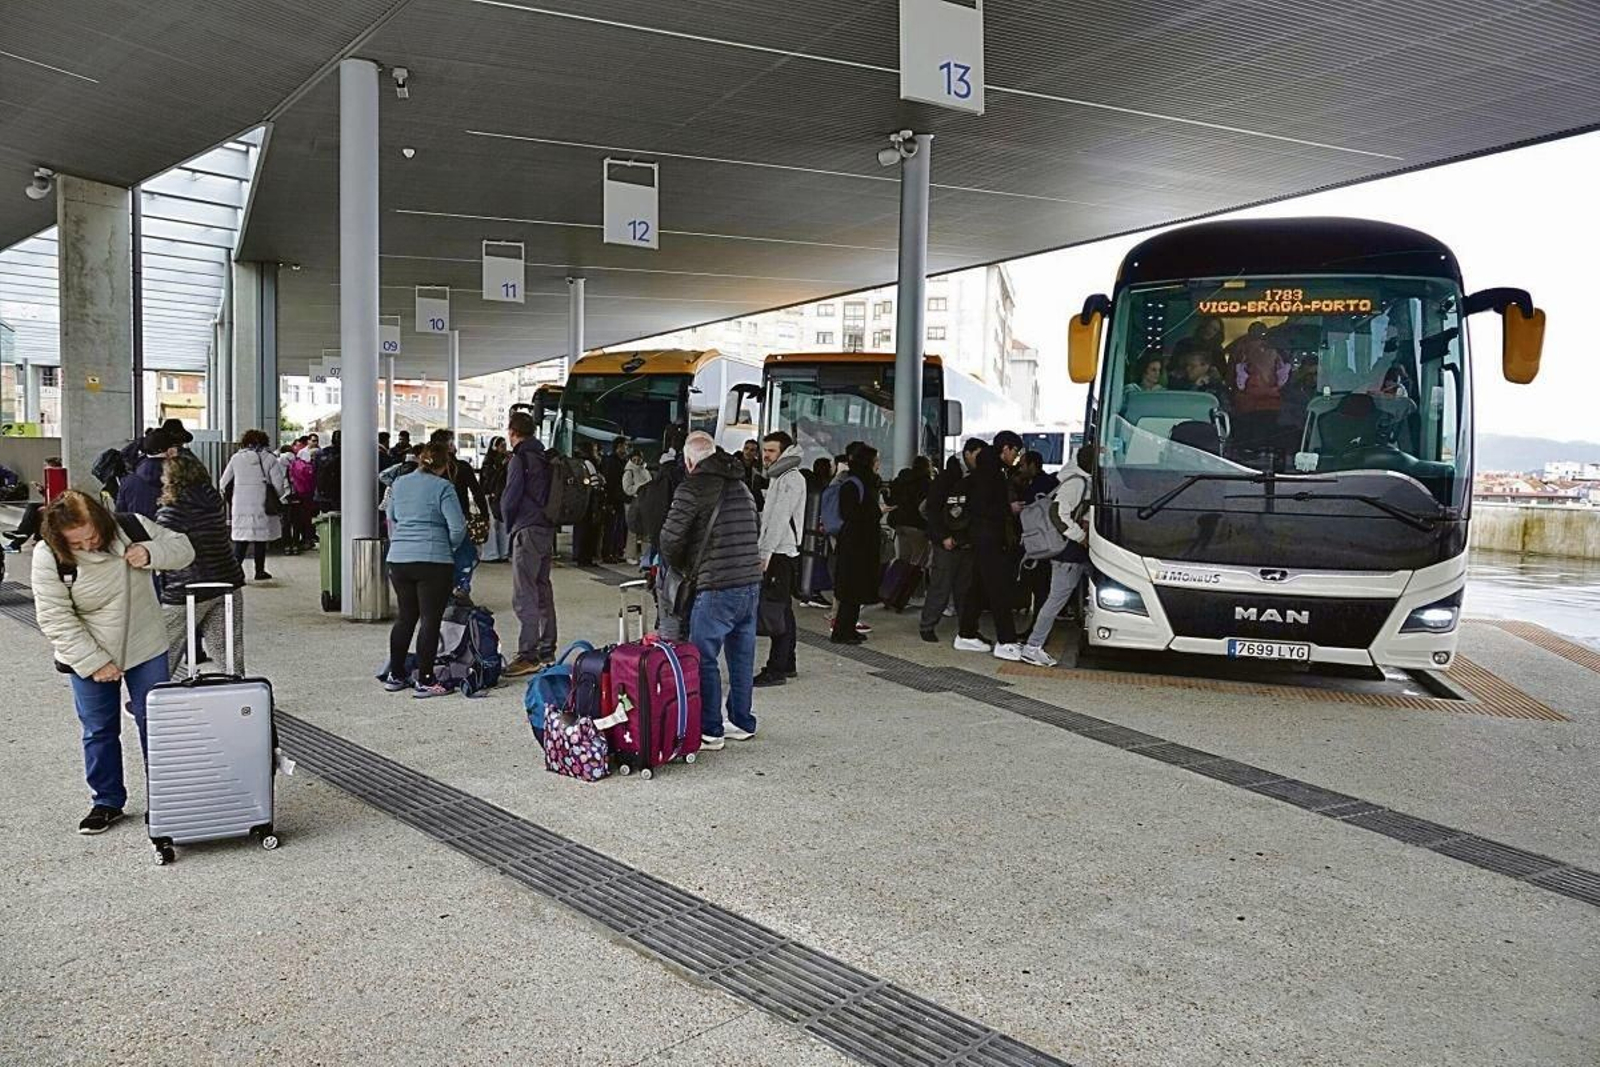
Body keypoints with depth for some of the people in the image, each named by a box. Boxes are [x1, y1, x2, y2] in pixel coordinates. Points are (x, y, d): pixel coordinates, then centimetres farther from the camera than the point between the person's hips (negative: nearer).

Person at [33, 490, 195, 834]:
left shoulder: (133, 528, -15)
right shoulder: (49, 559, -18)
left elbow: (182, 548, -1)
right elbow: (55, 620, -16)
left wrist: (151, 553, -24)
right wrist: (94, 663, -18)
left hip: (146, 650, 1)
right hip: (90, 658, -1)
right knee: (99, 731, 11)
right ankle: (107, 801, 28)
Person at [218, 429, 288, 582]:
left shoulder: (236, 458, 4)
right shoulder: (269, 458, -3)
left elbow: (223, 483, 9)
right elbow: (278, 484, -6)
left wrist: (229, 499, 25)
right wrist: (277, 499, 12)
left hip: (240, 505, 2)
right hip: (262, 506, -1)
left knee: (240, 540, 6)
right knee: (261, 539, 8)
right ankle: (260, 571, 13)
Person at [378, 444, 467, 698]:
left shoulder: (399, 484, 12)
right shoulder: (442, 487, -7)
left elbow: (391, 520, 20)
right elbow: (458, 527, -11)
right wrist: (449, 548, 6)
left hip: (398, 560, 6)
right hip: (433, 561, -6)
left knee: (405, 616, 16)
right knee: (430, 619, -1)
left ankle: (395, 675, 22)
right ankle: (424, 681, 0)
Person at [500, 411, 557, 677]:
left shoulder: (520, 459, -11)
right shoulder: (544, 458, 14)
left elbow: (510, 498, -12)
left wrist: (508, 525, 6)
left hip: (527, 531, -9)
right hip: (547, 530, 9)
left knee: (524, 595, -9)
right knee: (542, 590, 15)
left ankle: (527, 655, -11)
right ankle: (547, 650, 21)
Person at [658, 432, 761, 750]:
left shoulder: (693, 488, -8)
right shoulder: (741, 485, 15)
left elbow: (670, 537, -11)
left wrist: (681, 567, 7)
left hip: (717, 587, -8)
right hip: (751, 582, 8)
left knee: (703, 658, 2)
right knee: (742, 656, 16)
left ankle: (710, 730, 5)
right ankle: (743, 723, 25)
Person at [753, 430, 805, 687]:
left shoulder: (792, 478, -12)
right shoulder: (778, 477, 20)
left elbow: (780, 519, -19)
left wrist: (765, 553, -22)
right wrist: (761, 550, 15)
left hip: (782, 553, -10)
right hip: (774, 552, 10)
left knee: (778, 610, -10)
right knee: (782, 609, 13)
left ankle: (776, 670, -9)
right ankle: (787, 665, 20)